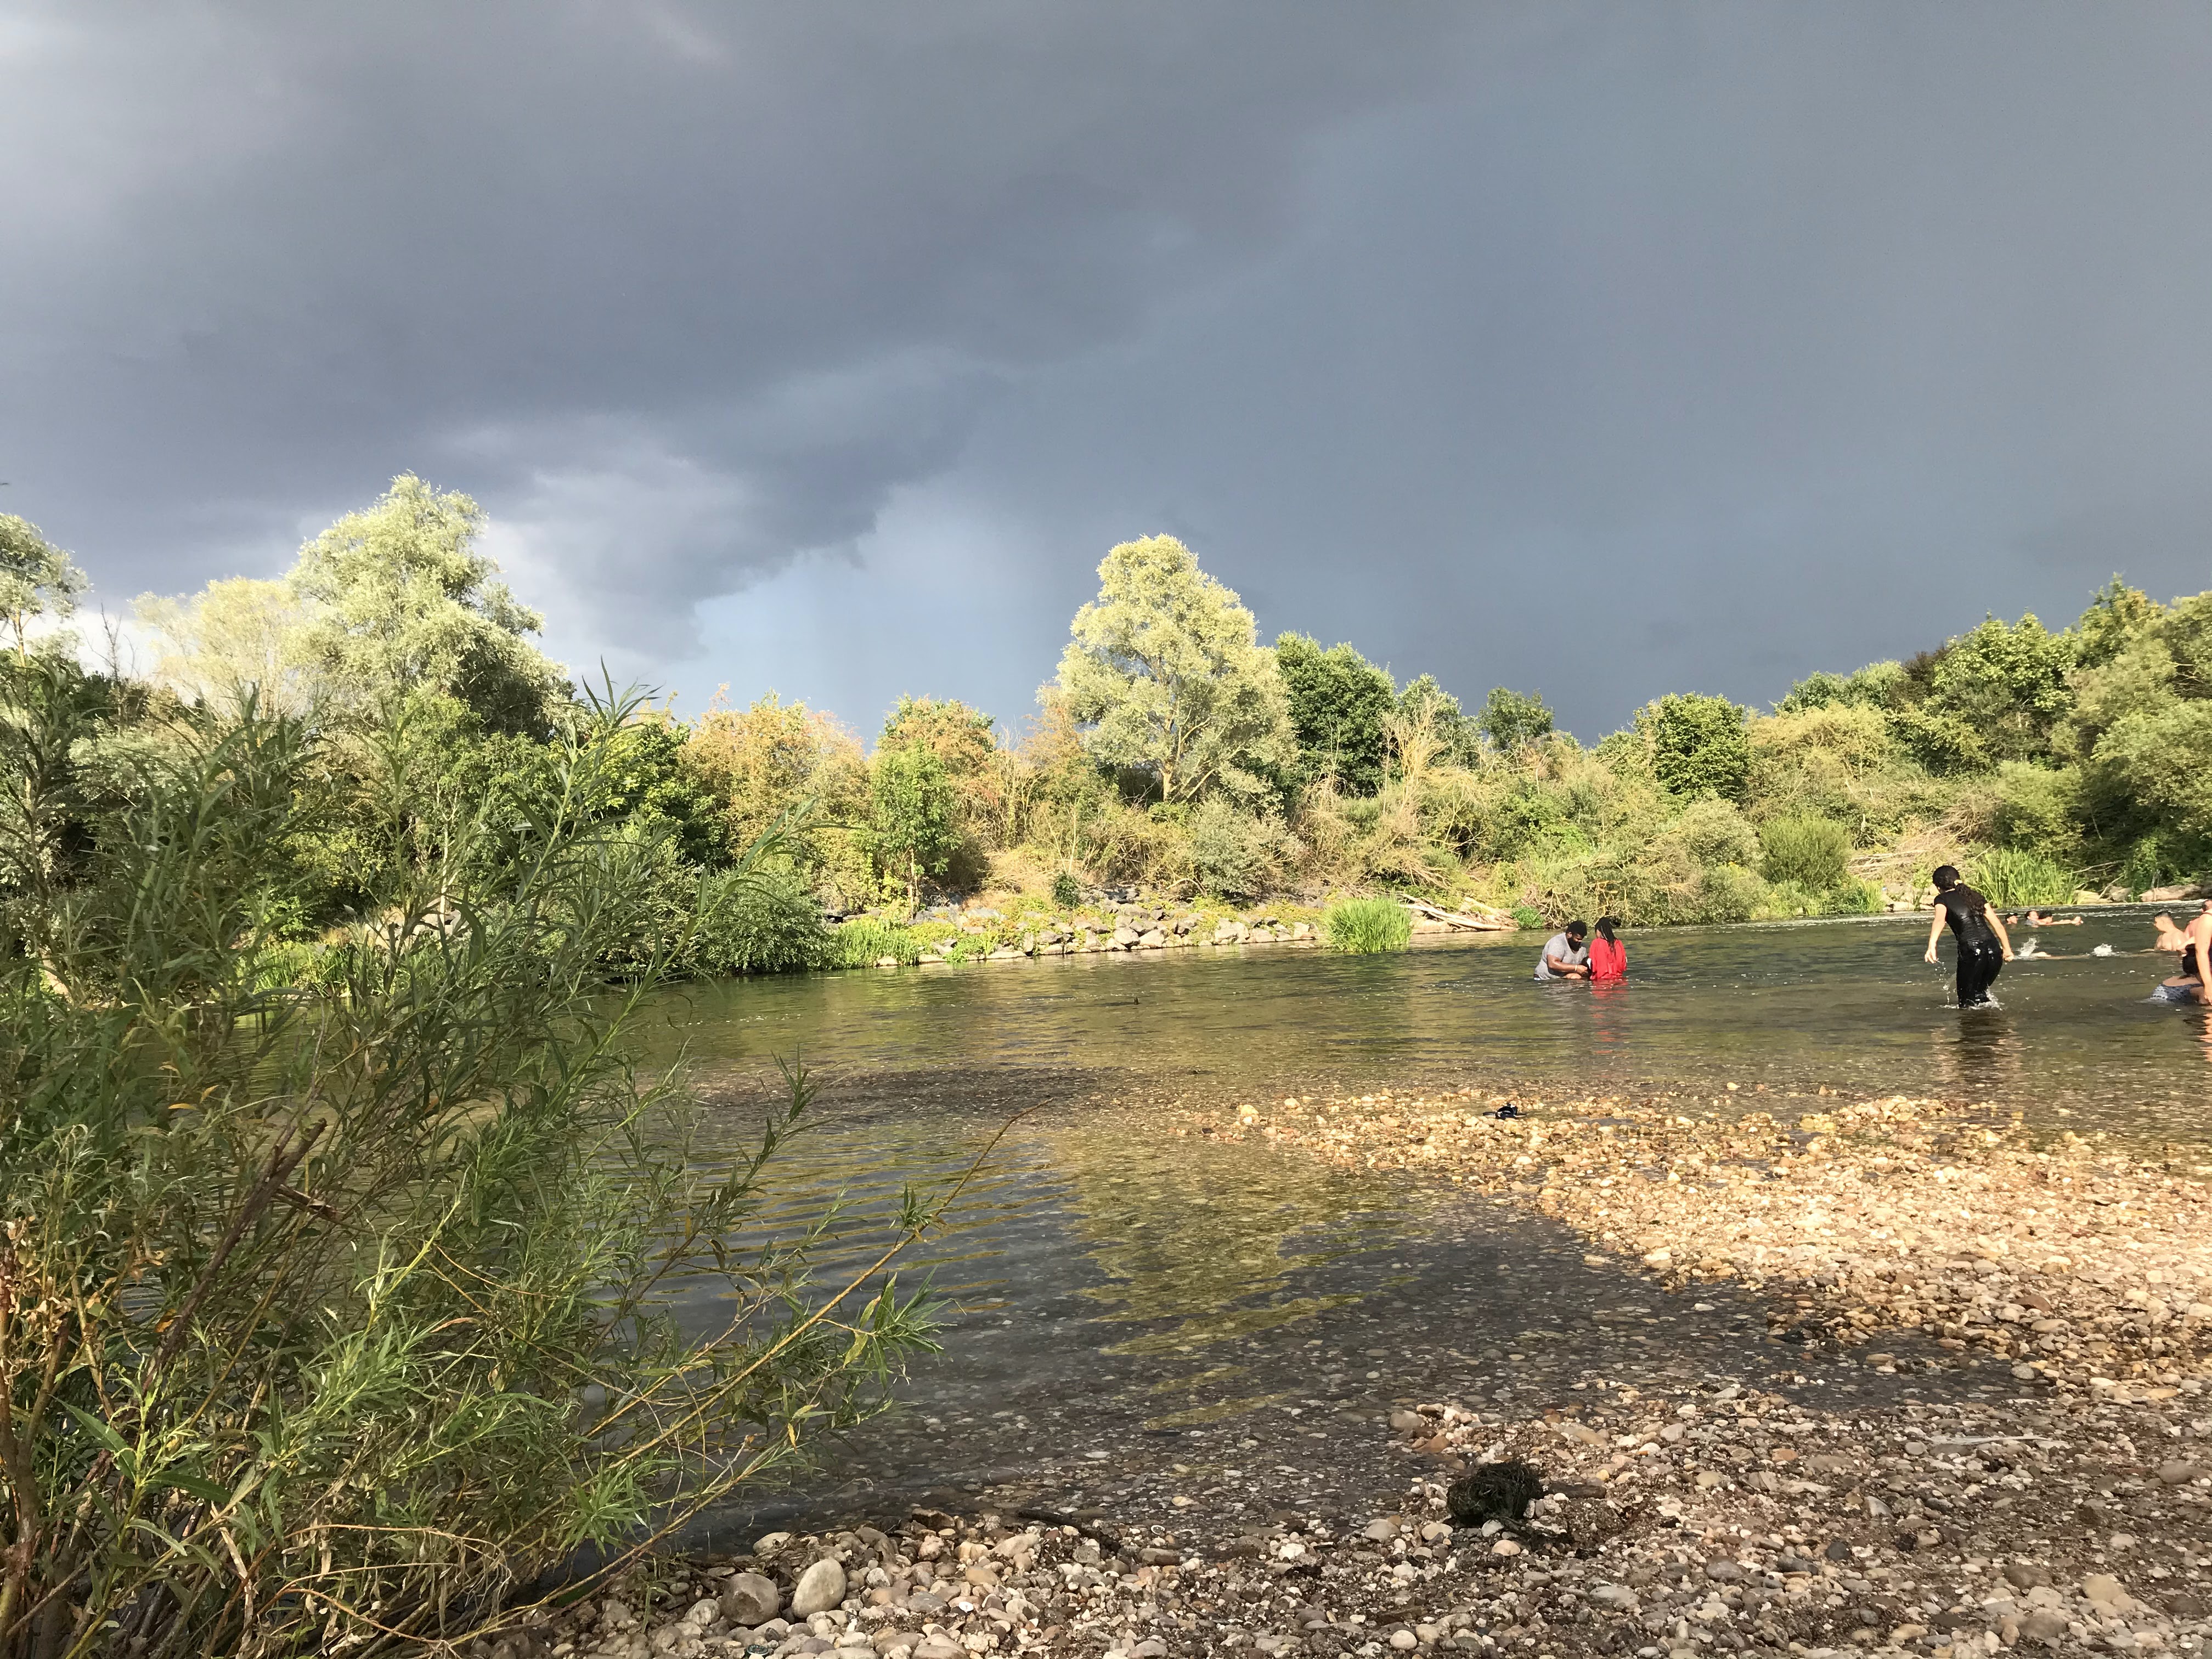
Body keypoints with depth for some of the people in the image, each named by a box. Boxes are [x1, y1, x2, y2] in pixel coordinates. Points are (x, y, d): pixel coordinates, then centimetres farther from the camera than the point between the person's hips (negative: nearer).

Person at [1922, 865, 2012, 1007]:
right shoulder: (1976, 896, 21)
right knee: (1980, 992, 26)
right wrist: (2007, 949, 24)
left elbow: (1939, 920, -16)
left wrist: (1932, 945, -30)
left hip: (1971, 951, -5)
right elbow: (1998, 924, 17)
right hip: (1994, 951, 5)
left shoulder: (1943, 899, 6)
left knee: (1967, 1003, 6)